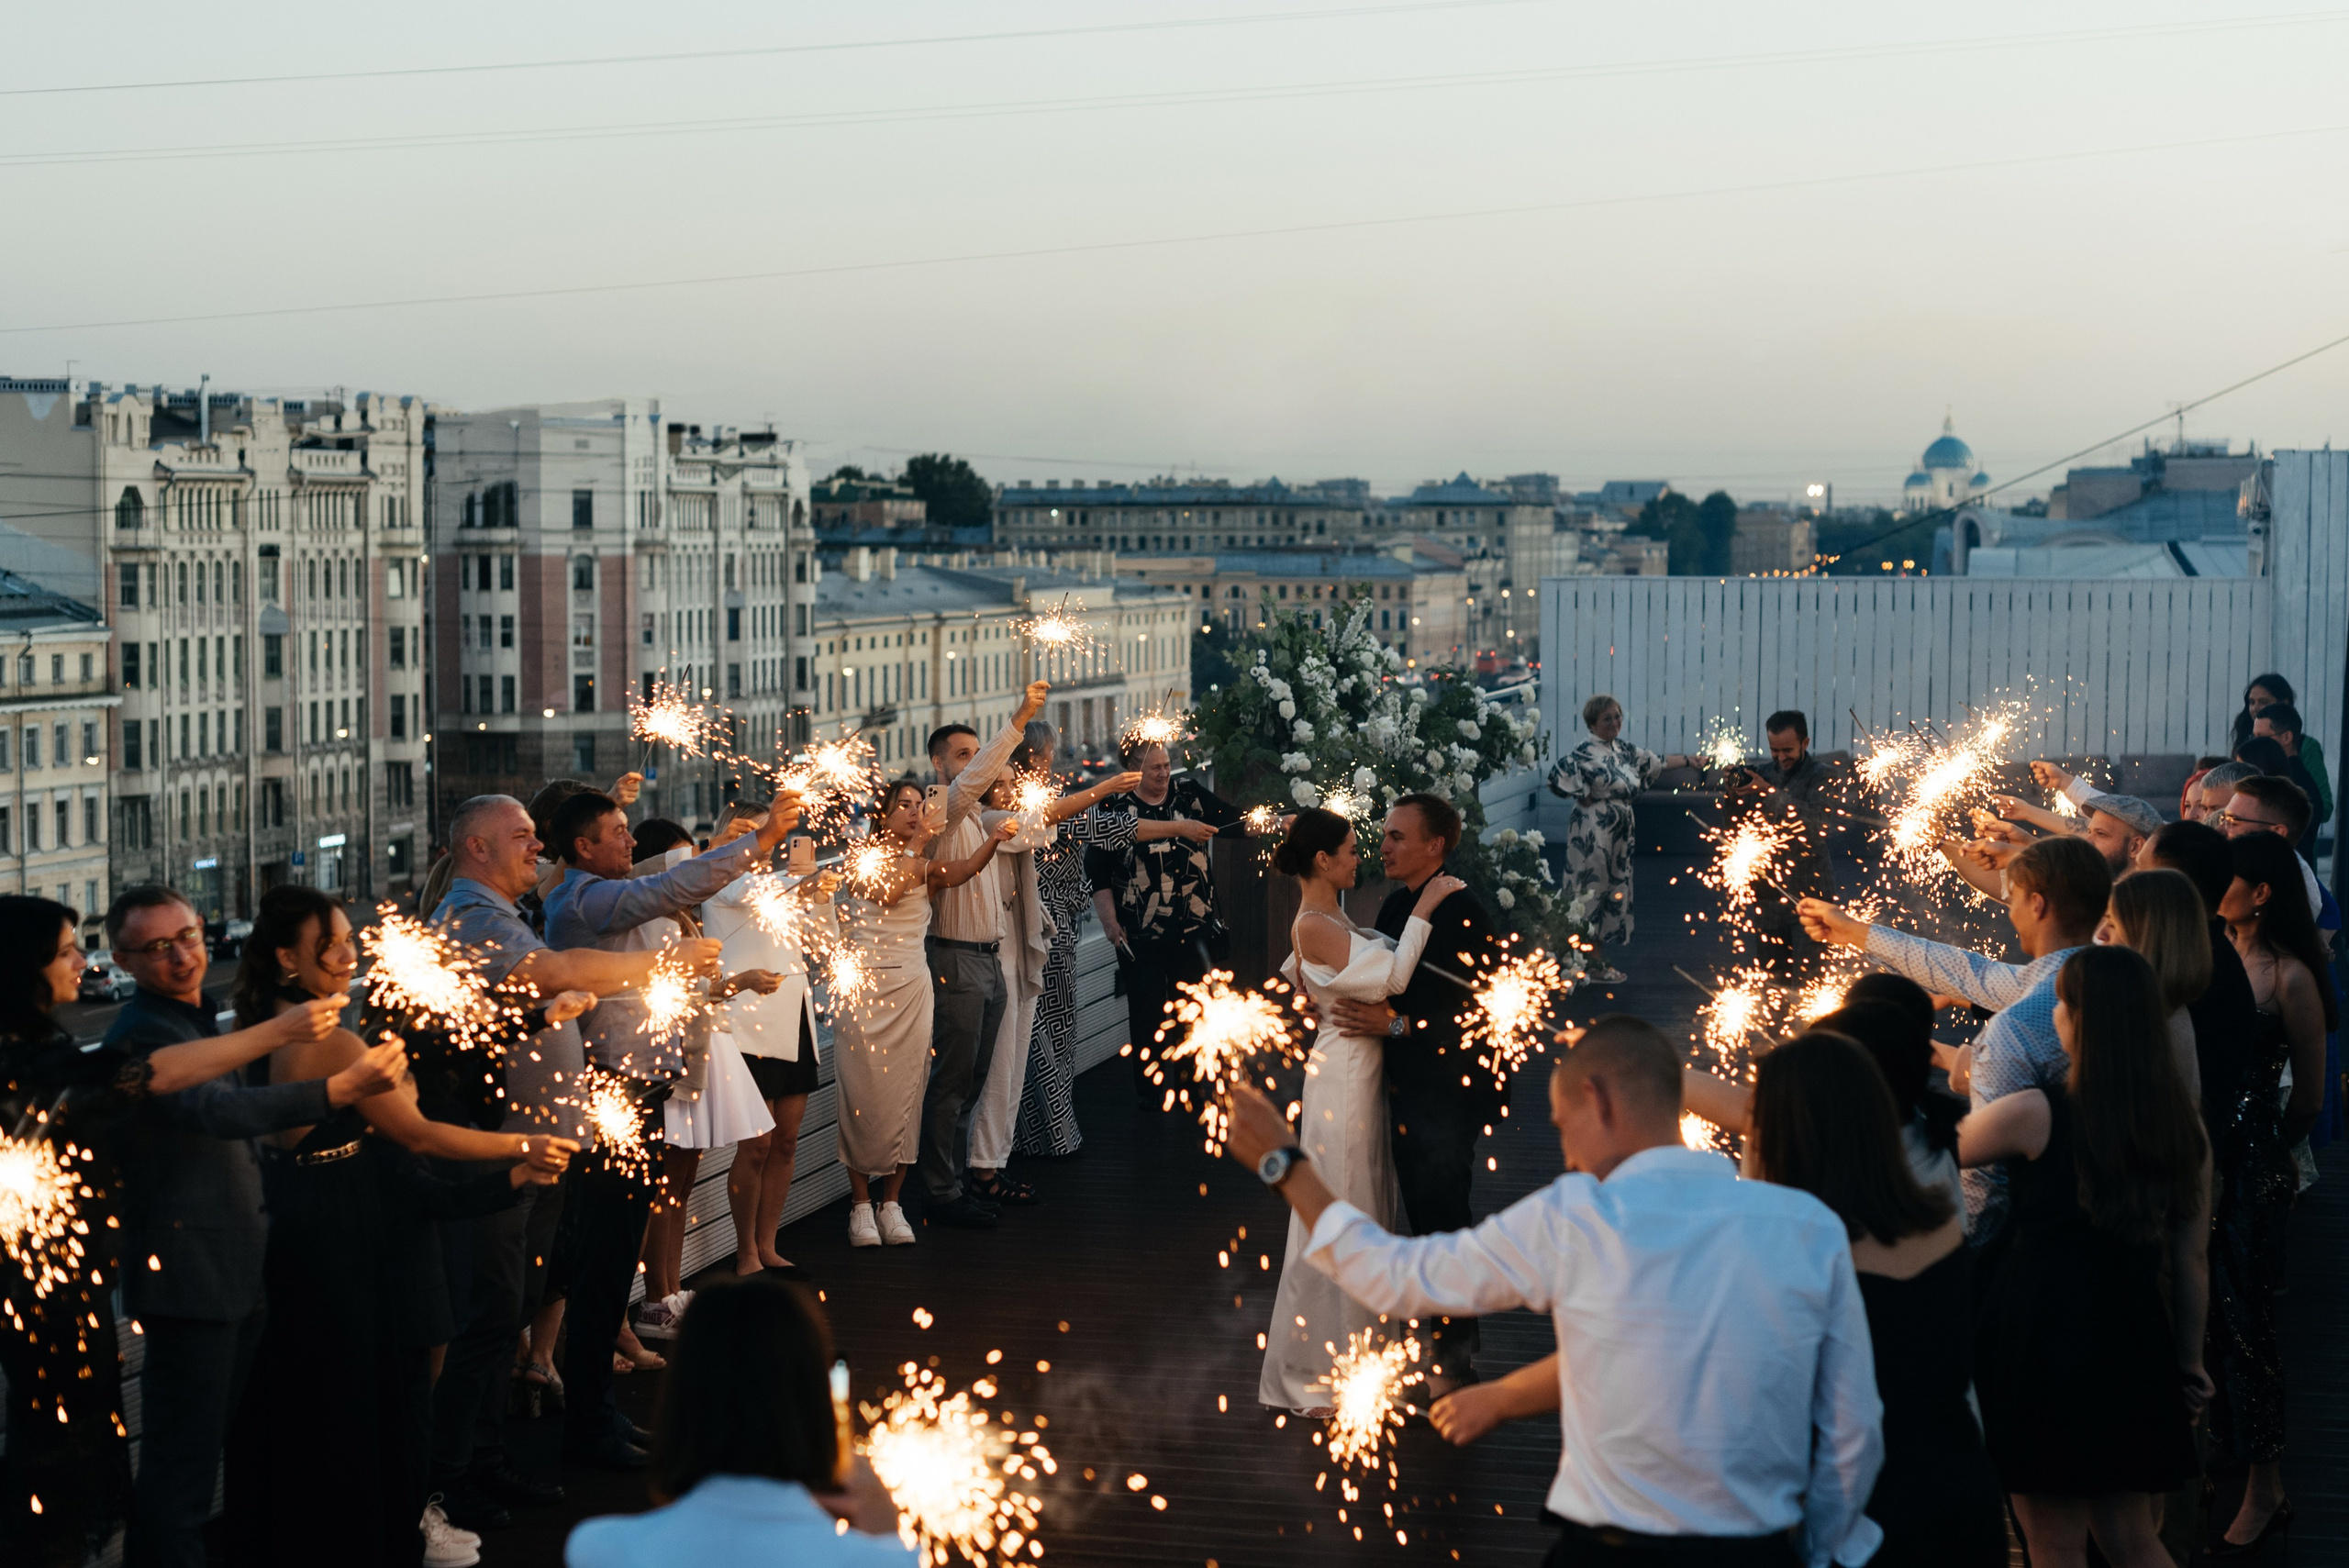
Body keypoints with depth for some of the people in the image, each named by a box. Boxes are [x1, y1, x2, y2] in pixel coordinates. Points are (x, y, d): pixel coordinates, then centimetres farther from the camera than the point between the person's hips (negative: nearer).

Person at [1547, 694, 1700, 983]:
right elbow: (1560, 774, -27)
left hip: (1619, 833, 8)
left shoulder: (1624, 750, 12)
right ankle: (1591, 963, 0)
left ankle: (1600, 957, 17)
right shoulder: (1586, 753, -14)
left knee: (1615, 890, 10)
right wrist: (1585, 799, -16)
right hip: (1595, 832, -8)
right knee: (1594, 890, -5)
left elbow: (1655, 762, 26)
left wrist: (1690, 761, 31)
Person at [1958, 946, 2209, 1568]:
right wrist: (2189, 1361, 18)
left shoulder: (2035, 1113, -14)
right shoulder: (2181, 1124, 2)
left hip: (2041, 1338, -5)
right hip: (2132, 1341, 5)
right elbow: (2189, 1258, 8)